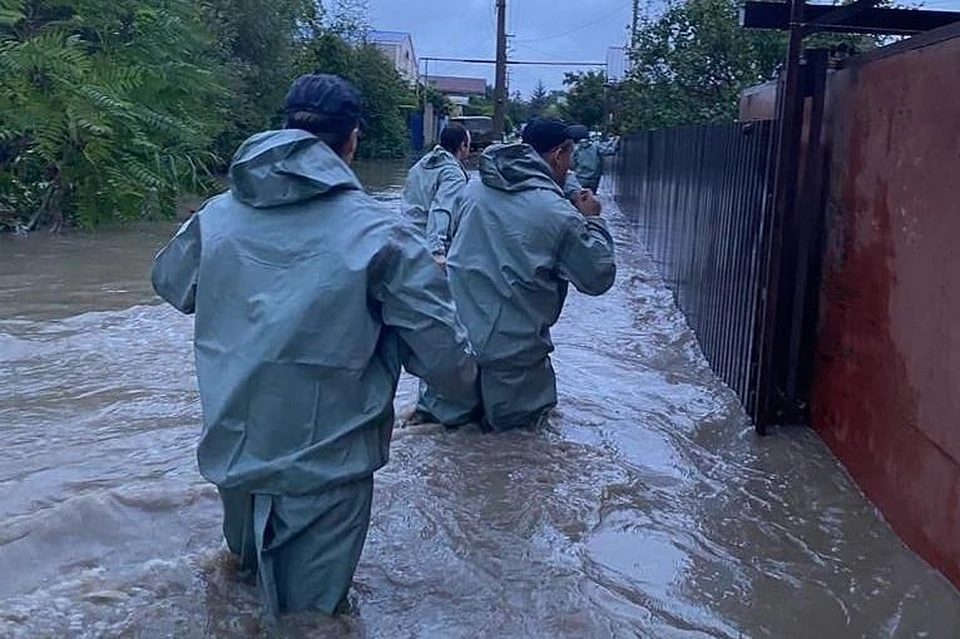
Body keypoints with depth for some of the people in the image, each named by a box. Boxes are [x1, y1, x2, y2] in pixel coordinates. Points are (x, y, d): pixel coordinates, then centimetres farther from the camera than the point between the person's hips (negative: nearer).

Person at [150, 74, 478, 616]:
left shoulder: (216, 216, -4)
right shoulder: (378, 232, -19)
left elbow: (169, 282, 16)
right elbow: (444, 353, -17)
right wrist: (467, 380, 5)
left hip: (232, 451, 5)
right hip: (327, 465, -5)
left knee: (247, 572, 31)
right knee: (310, 605, 15)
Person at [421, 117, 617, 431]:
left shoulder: (474, 189, 2)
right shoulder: (558, 213, -14)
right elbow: (598, 277, -4)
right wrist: (592, 220, 7)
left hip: (456, 334, 4)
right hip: (514, 348, -4)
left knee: (450, 411, 22)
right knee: (516, 417, 19)